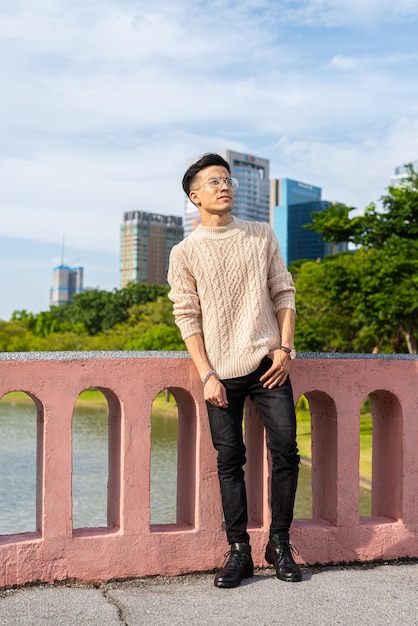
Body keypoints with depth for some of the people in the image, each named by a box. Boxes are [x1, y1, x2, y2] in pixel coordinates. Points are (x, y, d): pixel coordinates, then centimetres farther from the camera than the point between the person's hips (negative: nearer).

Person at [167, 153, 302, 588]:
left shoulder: (262, 236, 8)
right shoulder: (184, 253, 2)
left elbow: (283, 293, 9)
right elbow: (187, 317, 0)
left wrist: (285, 348, -2)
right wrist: (206, 374, -7)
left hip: (268, 364, 2)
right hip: (222, 372, -1)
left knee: (286, 451, -2)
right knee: (229, 460, 2)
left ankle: (280, 544, 15)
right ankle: (239, 550, 14)